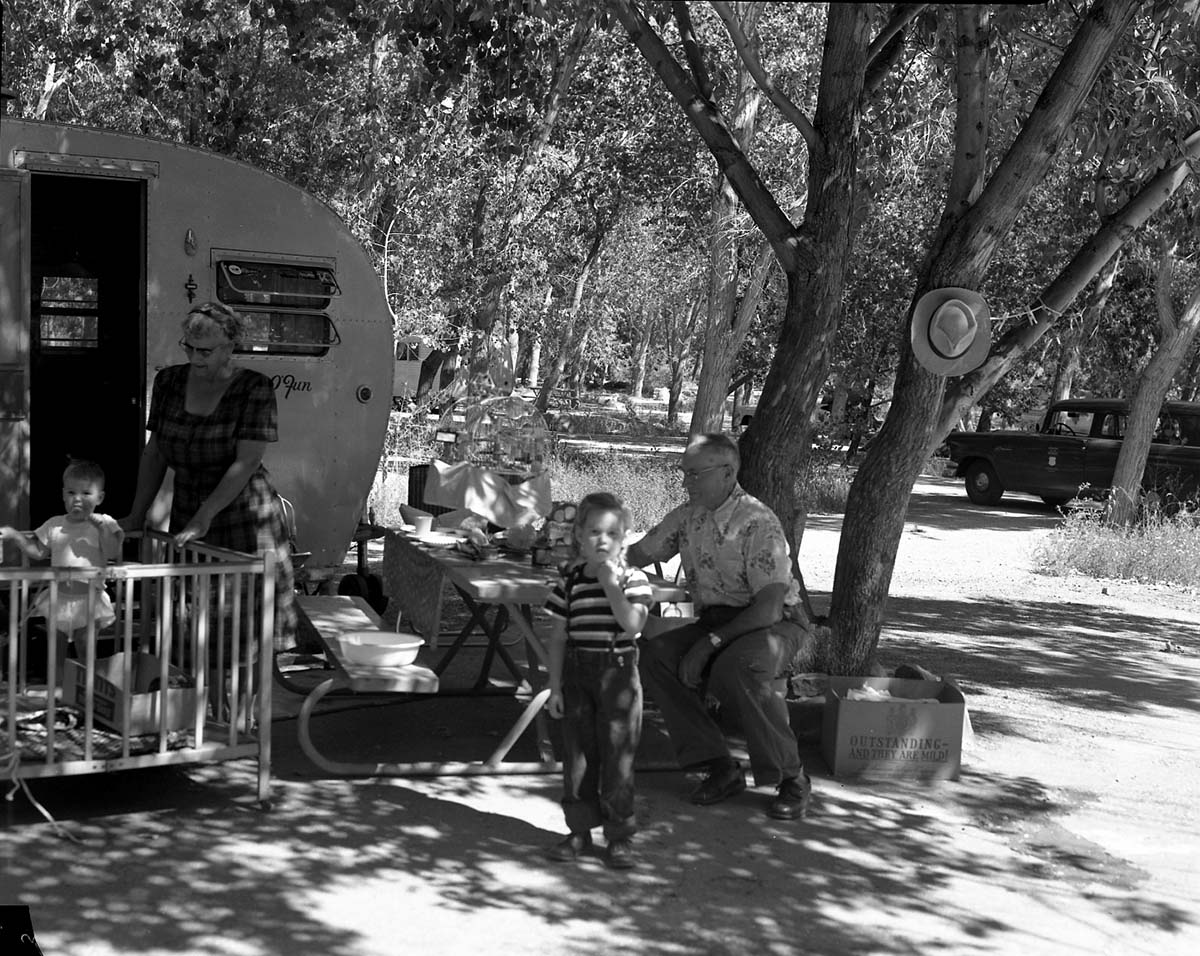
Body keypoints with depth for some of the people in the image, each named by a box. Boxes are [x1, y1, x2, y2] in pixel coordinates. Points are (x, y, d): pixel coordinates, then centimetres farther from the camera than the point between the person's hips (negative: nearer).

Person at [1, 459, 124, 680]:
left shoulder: (104, 524, -6)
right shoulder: (54, 525, 4)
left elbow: (113, 554, -16)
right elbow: (38, 552, 8)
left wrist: (103, 529, -26)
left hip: (88, 600, -4)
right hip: (58, 598, 4)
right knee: (55, 653, 12)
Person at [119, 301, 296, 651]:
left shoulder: (254, 388, -9)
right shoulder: (169, 382, 6)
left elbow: (247, 462, -16)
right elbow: (155, 453, 12)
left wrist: (205, 515, -22)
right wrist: (137, 514, 7)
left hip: (243, 517, -5)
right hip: (186, 513, 5)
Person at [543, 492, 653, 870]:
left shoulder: (633, 579, -3)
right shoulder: (570, 581, 4)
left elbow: (632, 624, -19)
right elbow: (558, 636, 6)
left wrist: (610, 582, -21)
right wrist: (555, 687, 3)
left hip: (618, 671, -3)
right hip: (577, 672, 3)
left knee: (617, 754, 0)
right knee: (577, 752, 8)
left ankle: (619, 836, 9)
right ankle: (580, 829, 20)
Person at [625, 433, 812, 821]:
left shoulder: (758, 523, -19)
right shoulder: (687, 515, 4)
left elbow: (769, 607, -24)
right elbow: (637, 554, 15)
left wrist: (711, 642, -28)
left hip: (774, 624, -7)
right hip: (714, 620, 7)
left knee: (733, 668, -38)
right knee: (652, 655, -18)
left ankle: (792, 778, -17)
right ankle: (720, 767, -11)